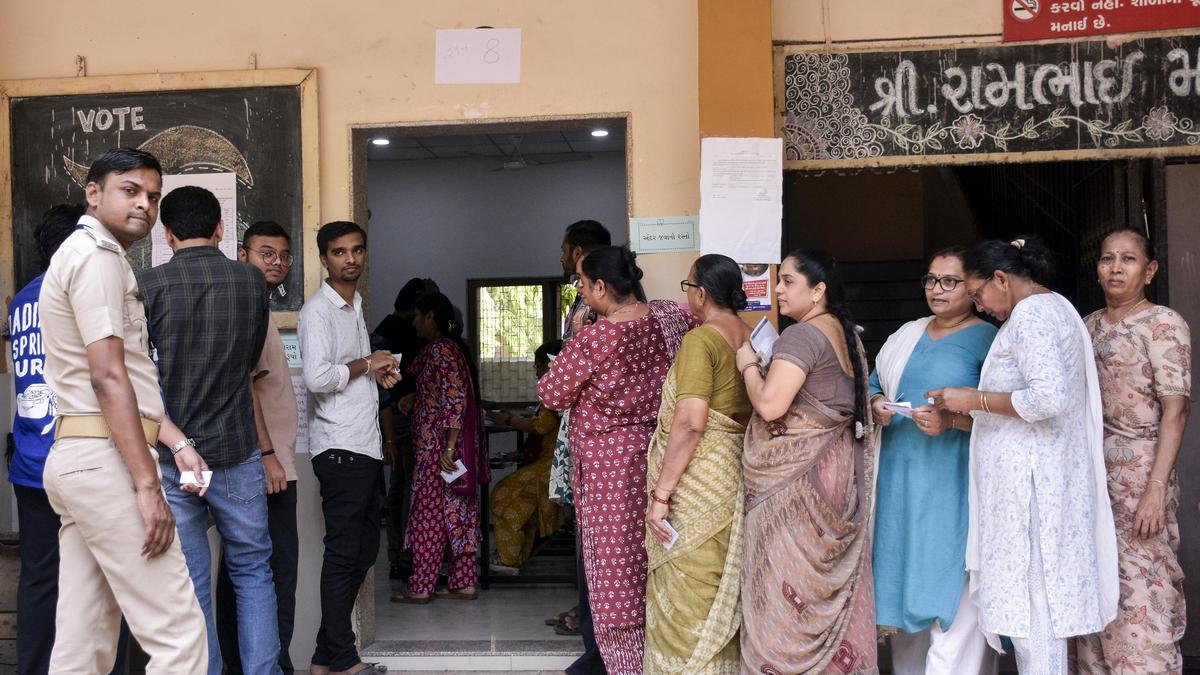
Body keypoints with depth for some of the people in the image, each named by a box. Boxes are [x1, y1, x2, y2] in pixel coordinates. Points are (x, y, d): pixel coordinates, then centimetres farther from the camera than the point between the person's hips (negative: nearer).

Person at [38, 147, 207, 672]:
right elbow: (108, 377, -17)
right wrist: (147, 485, -20)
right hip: (105, 458, -10)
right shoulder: (98, 255, -9)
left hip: (72, 457, 10)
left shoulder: (78, 254, 23)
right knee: (178, 629, -9)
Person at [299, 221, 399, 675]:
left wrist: (378, 374, 10)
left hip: (367, 446, 9)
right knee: (344, 553, -4)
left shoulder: (355, 308, 19)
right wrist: (366, 364, -10)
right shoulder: (318, 311, -10)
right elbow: (317, 377, -23)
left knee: (364, 551, 12)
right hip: (339, 449, -9)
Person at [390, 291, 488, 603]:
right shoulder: (452, 346, 14)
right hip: (456, 445, 9)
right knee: (458, 513, 9)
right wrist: (414, 399, 13)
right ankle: (465, 582, 13)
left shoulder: (440, 349, -15)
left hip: (437, 446, -9)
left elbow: (456, 398, -22)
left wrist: (448, 448, -23)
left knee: (428, 513, -2)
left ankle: (420, 588, 4)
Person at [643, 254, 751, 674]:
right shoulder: (752, 339, 8)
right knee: (722, 594, 17)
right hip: (735, 479, 8)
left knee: (686, 598, 2)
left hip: (696, 485, -8)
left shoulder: (701, 339, -15)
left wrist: (660, 493, -19)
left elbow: (691, 422, -22)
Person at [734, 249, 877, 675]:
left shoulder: (801, 336, -16)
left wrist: (748, 365, -7)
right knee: (829, 588, 12)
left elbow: (770, 405, -24)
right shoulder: (848, 335, 12)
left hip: (796, 479, -9)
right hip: (838, 468, 9)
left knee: (787, 584, -1)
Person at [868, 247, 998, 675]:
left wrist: (951, 420, -25)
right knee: (904, 591, 11)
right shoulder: (906, 336, 16)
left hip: (953, 484, -6)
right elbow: (874, 384, 24)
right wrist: (876, 405, 2)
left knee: (954, 606, -7)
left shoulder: (987, 339, -4)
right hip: (901, 481, 6)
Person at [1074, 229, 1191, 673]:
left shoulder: (1163, 324, -4)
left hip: (1138, 474, -6)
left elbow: (1175, 409, -11)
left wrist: (1156, 490, -19)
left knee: (1141, 599, -6)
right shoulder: (1088, 325, 14)